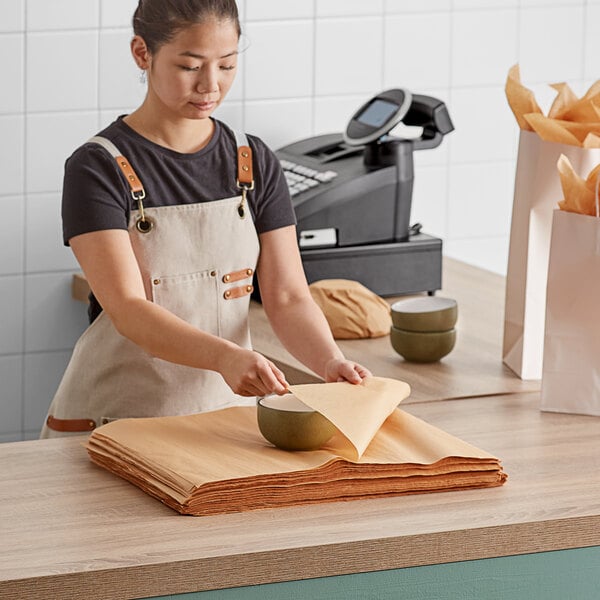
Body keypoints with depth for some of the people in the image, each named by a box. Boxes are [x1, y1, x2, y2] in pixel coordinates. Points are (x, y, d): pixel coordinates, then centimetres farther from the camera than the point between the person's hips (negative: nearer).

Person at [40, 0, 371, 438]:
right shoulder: (99, 168, -7)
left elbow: (288, 298, 2)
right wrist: (225, 356, -34)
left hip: (230, 406, 3)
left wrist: (330, 361, -19)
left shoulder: (255, 164, 7)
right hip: (116, 416, -3)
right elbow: (128, 310, -17)